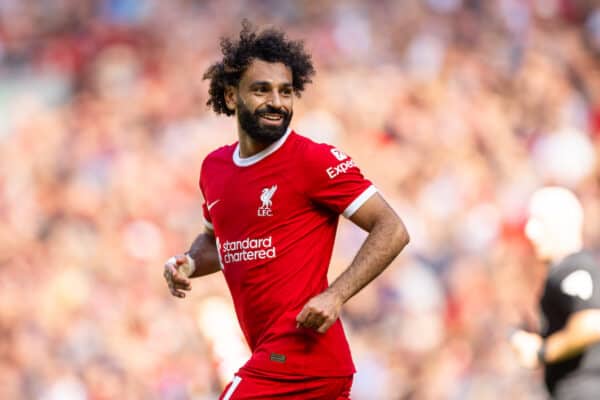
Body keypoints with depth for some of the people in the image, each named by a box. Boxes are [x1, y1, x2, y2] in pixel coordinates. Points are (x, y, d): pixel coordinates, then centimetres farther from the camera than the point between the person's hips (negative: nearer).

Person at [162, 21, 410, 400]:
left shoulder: (315, 160, -10)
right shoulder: (214, 167, 11)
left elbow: (392, 231, -11)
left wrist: (335, 296, -21)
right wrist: (188, 264, 7)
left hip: (297, 356, -8)